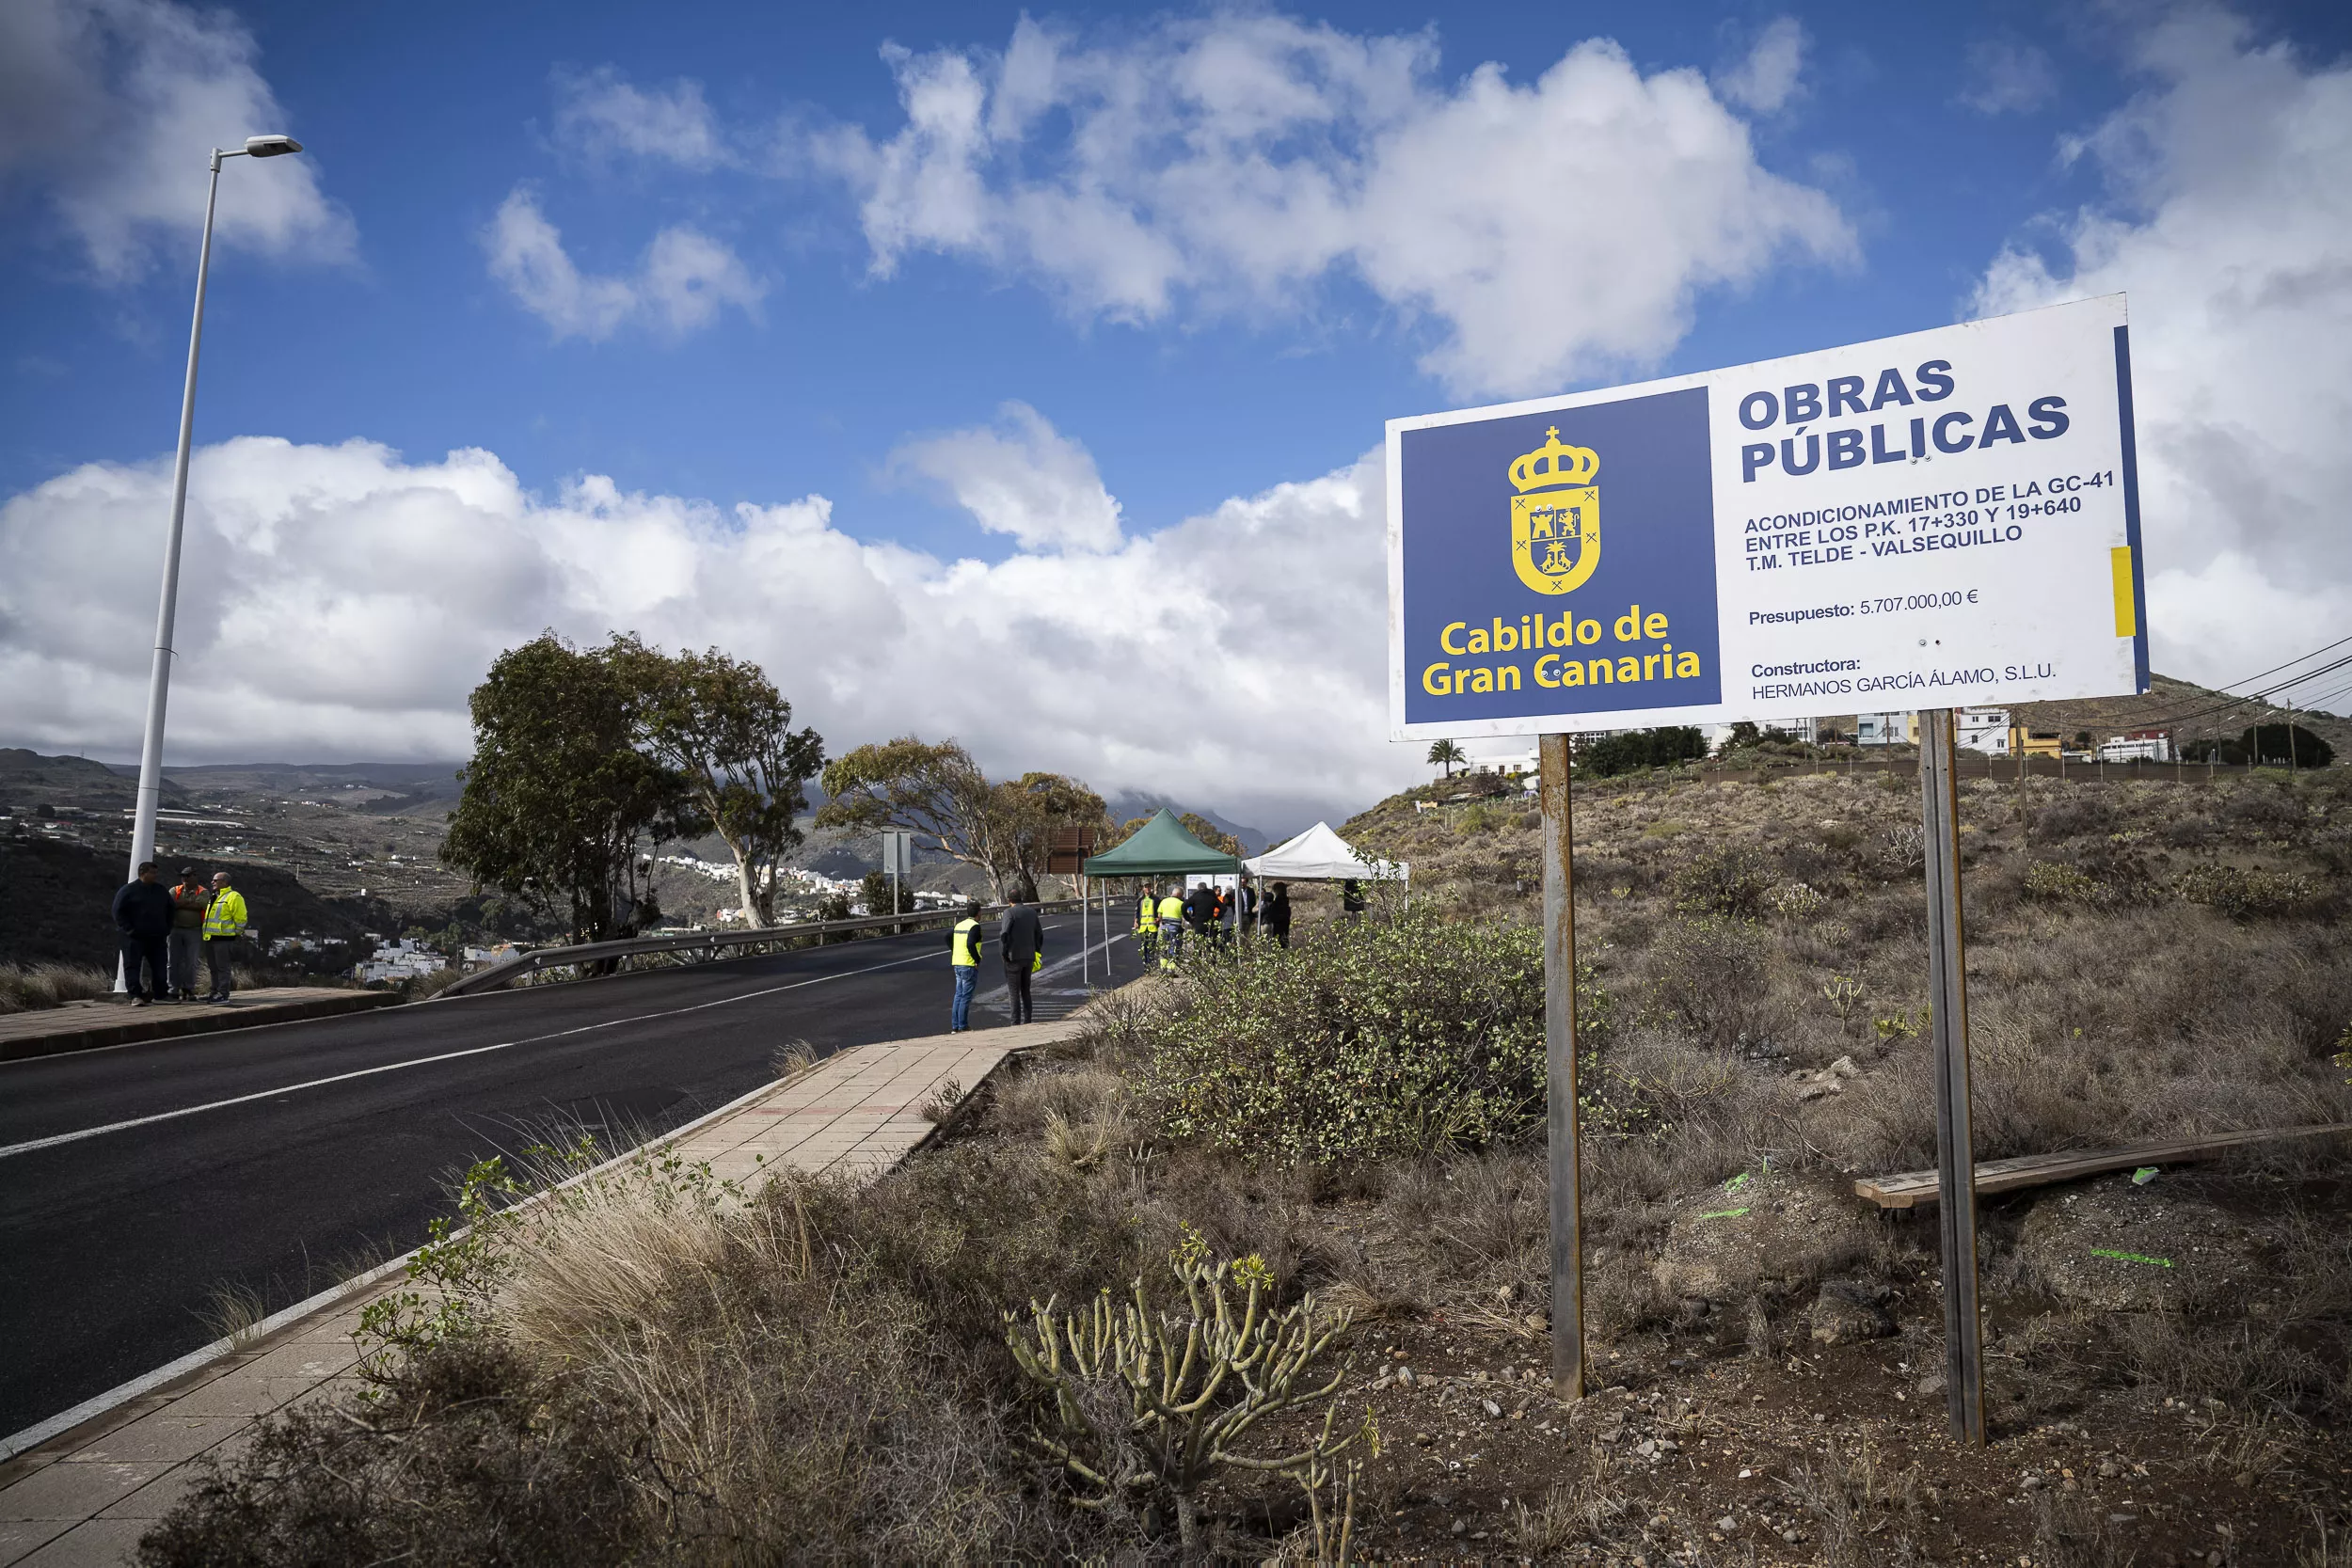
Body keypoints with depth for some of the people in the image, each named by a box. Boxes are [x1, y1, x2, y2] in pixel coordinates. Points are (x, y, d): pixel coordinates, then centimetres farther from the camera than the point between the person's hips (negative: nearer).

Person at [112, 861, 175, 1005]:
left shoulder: (160, 890, 13)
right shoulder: (129, 890, -4)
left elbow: (170, 909, 22)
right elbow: (118, 912, -8)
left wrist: (167, 928, 11)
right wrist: (129, 930, -15)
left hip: (156, 937, 5)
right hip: (134, 938, -5)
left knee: (159, 966, 6)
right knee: (132, 966, -5)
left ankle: (160, 994, 14)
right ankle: (136, 996, -6)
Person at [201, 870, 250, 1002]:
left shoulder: (233, 897, -10)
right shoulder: (214, 897, 20)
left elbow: (240, 918, -12)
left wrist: (237, 935, -8)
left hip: (223, 939, -9)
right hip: (210, 938, 9)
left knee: (222, 967, -6)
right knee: (213, 968, 13)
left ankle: (223, 994, -4)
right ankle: (215, 992, 19)